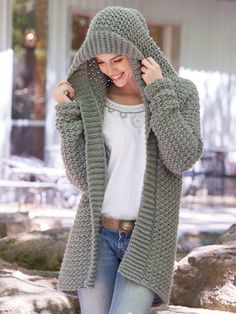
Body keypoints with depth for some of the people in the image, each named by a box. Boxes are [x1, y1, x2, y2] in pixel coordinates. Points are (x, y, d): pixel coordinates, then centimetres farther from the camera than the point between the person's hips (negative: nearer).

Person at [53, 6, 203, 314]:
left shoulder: (181, 93, -1)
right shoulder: (91, 100, 0)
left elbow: (183, 160, -15)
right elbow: (82, 177, -6)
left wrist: (159, 92, -18)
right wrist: (68, 112, -12)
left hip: (148, 240, -1)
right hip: (97, 236, 2)